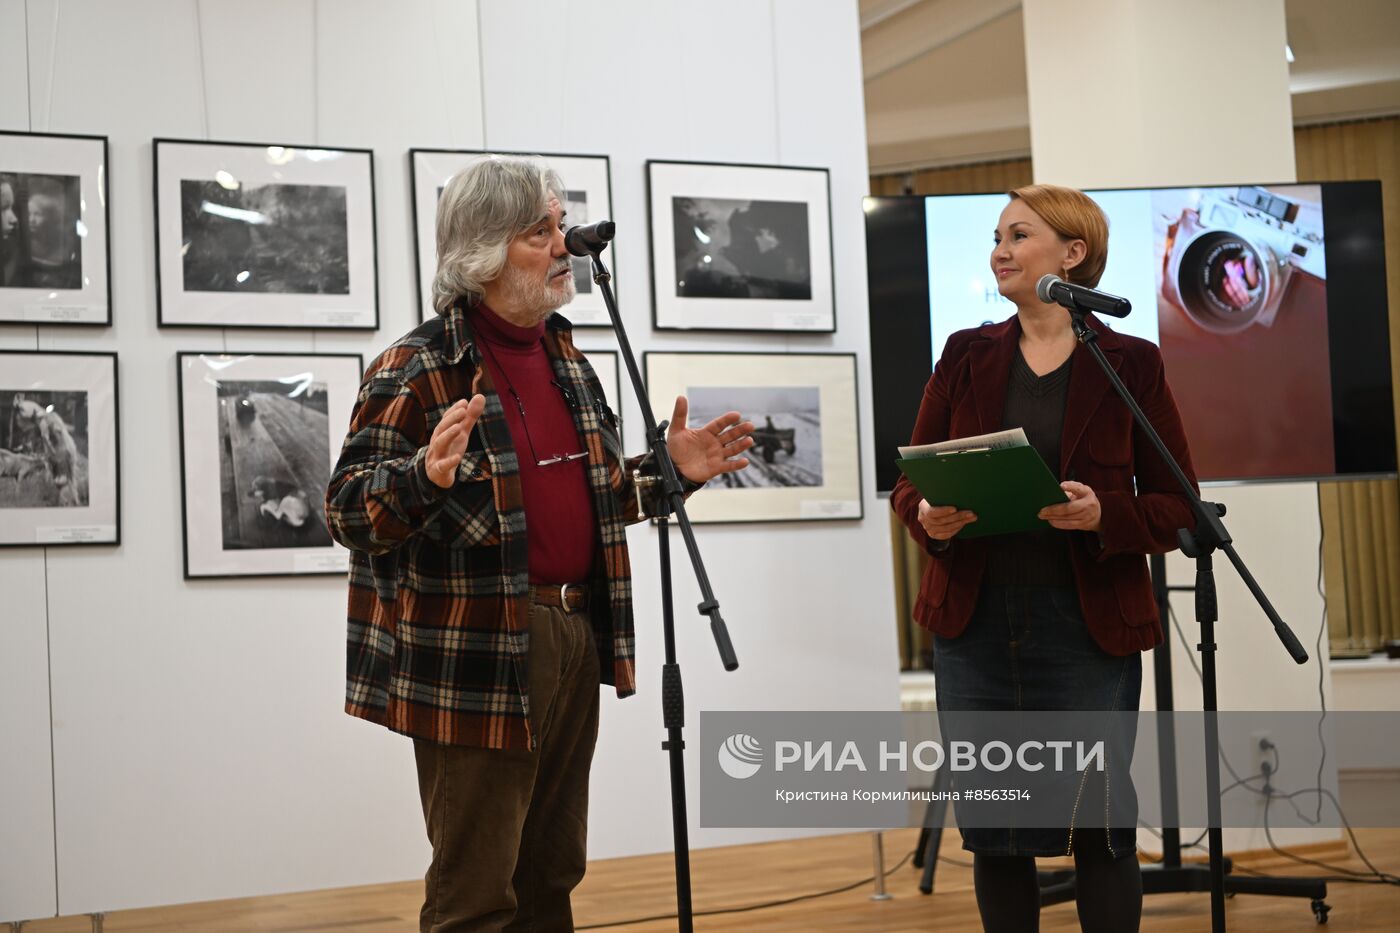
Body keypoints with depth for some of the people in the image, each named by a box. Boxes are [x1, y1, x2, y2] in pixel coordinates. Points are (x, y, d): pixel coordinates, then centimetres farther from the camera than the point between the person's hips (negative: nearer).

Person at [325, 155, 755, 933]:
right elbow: (347, 512, -14)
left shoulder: (565, 356, 14)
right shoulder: (417, 368, -9)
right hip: (475, 658, -7)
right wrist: (429, 474, -32)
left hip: (576, 638, 7)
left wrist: (670, 471, 9)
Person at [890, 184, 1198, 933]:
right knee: (992, 828, 8)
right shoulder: (965, 356, 8)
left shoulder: (1131, 365, 0)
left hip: (1088, 631, -3)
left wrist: (1105, 517, -20)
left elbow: (1178, 509, -1)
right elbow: (909, 482, 10)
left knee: (1100, 829, 3)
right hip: (974, 627, 3)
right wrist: (927, 517, -12)